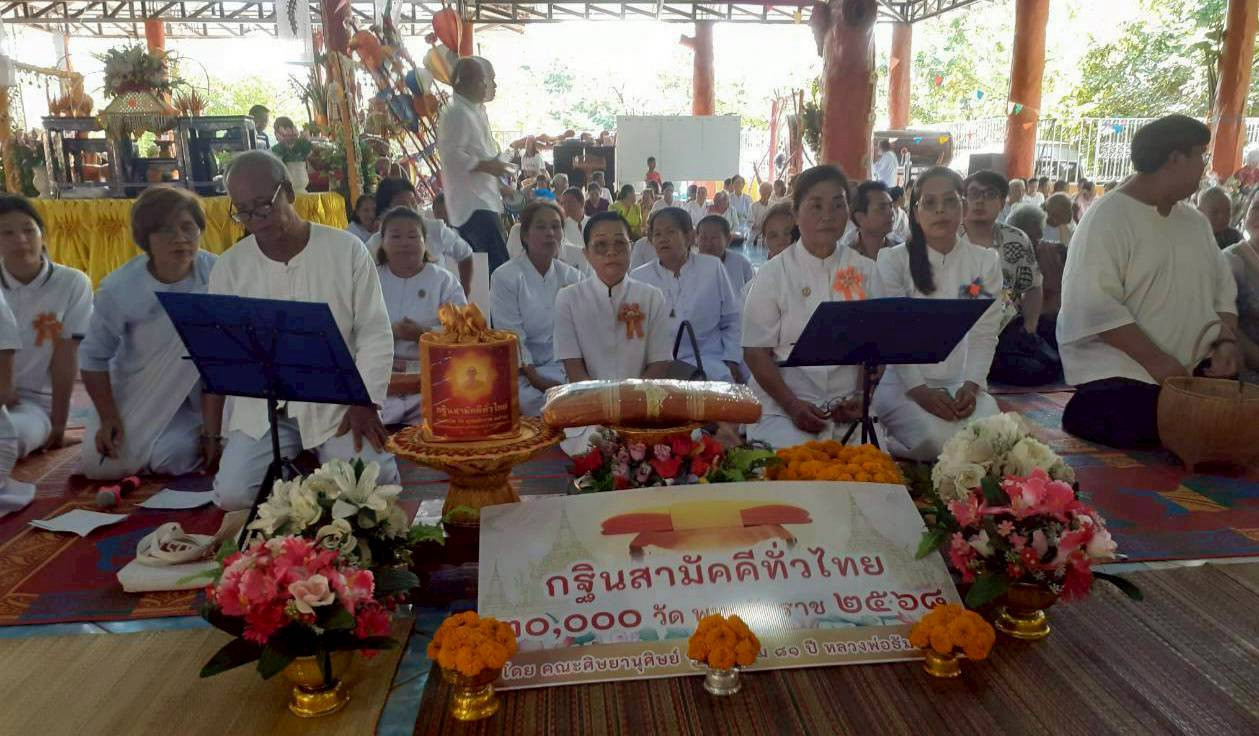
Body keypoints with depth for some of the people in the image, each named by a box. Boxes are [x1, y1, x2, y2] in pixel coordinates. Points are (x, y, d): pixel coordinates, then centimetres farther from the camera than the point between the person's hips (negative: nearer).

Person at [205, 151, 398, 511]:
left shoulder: (347, 249, -5)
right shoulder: (229, 267, 1)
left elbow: (375, 335, -3)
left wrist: (365, 404, -12)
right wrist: (211, 436, 2)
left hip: (338, 401, -1)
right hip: (261, 407, 2)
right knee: (232, 494, -18)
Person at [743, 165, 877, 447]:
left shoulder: (865, 271, 7)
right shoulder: (774, 273, -1)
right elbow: (756, 352, -4)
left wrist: (862, 399, -8)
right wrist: (792, 406, -15)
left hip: (846, 406, 3)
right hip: (781, 407, -2)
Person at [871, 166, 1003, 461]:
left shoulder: (986, 261, 8)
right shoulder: (893, 260, -1)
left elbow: (984, 334, 2)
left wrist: (971, 386, -13)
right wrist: (919, 389, -19)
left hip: (961, 383, 3)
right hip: (904, 382, -3)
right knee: (935, 440, -30)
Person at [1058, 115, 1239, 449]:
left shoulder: (1196, 222, 15)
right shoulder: (1109, 217, -11)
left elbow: (1223, 290, 18)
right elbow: (1095, 305, -20)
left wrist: (1227, 340, -2)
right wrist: (1156, 361, -22)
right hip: (1120, 383, -8)